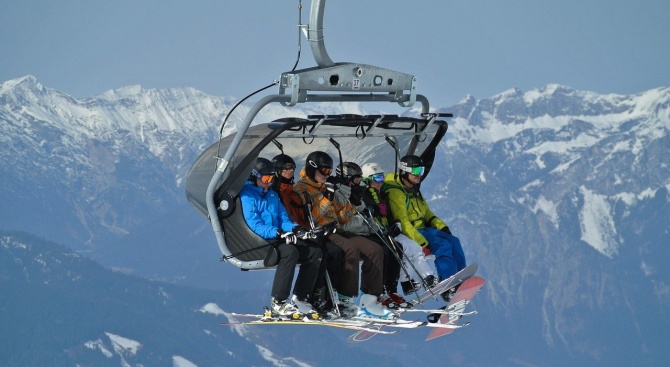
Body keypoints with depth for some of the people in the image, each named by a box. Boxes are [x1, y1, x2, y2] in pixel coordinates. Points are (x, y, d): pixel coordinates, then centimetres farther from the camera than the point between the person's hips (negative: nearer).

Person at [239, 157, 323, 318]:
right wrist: (277, 233, -28)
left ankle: (299, 299, -3)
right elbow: (255, 225, -16)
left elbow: (283, 219, 18)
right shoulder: (247, 195, -6)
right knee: (290, 251, -35)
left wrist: (294, 228, -6)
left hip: (277, 238, 9)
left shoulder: (272, 194, 21)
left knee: (315, 253, -6)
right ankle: (278, 303, -33)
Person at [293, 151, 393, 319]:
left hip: (336, 231, 8)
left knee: (375, 250, -10)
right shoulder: (300, 189, -1)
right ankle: (344, 300, -33)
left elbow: (343, 217, 20)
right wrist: (325, 199, -19)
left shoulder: (327, 188, 24)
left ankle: (369, 301, -14)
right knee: (351, 248, -35)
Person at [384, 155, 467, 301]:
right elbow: (402, 222, -20)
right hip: (408, 234, -9)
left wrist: (442, 226, 3)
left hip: (423, 229, 9)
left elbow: (427, 213, 23)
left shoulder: (414, 190, 19)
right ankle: (448, 288, -30)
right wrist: (422, 243, -26)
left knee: (453, 241, -11)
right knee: (443, 245, -26)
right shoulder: (395, 192, -12)